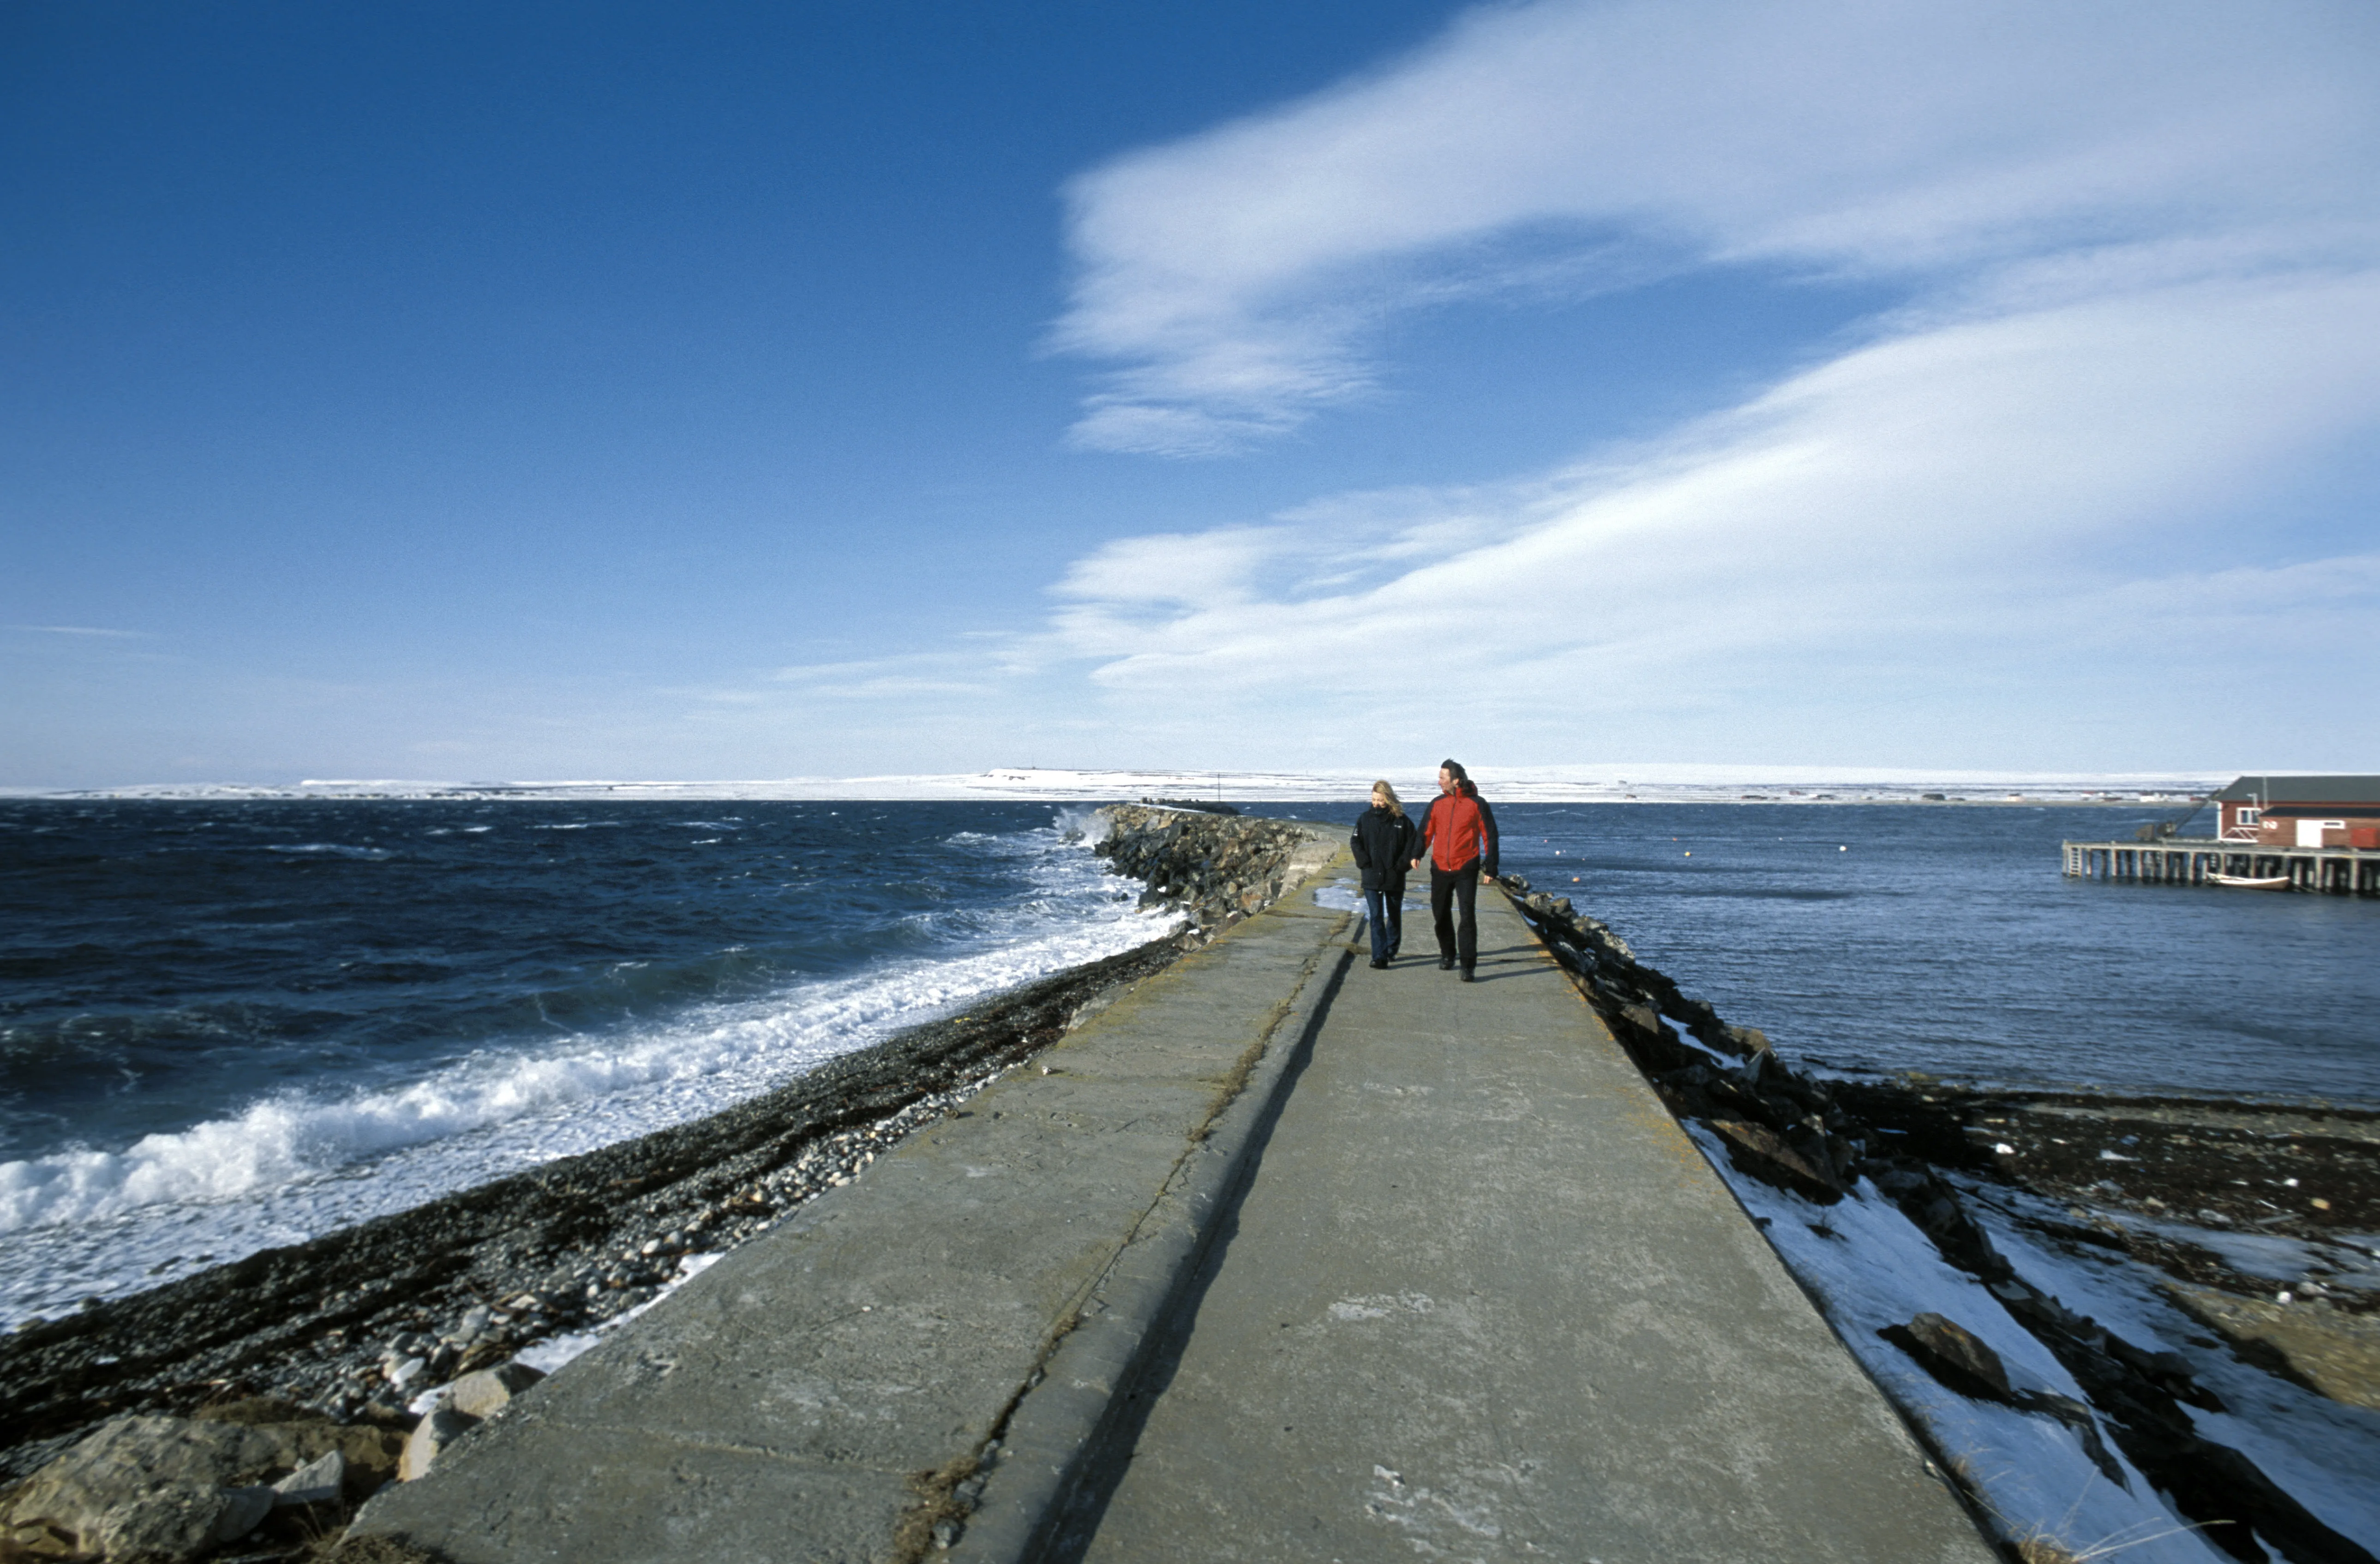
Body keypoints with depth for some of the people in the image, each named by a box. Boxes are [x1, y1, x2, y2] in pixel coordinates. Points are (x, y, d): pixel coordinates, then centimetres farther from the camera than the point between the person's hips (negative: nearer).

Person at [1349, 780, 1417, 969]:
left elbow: (1413, 844, 1)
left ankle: (1391, 950, 34)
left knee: (1395, 916, 15)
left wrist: (1402, 864, -8)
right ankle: (1380, 956, -14)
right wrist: (1365, 862, -10)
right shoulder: (1365, 819, 2)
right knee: (1375, 917, -10)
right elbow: (1355, 842, 2)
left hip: (1395, 878, 1)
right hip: (1372, 878, 0)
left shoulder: (1401, 820, -2)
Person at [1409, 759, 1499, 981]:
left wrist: (1490, 867, -5)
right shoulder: (1437, 804, 6)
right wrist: (1417, 854, -8)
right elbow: (1426, 831, 9)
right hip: (1440, 868, 5)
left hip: (1466, 870, -4)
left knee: (1467, 916, -9)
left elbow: (1490, 836, -2)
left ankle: (1468, 964, -6)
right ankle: (1448, 954, 32)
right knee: (1440, 913, 13)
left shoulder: (1477, 804, -5)